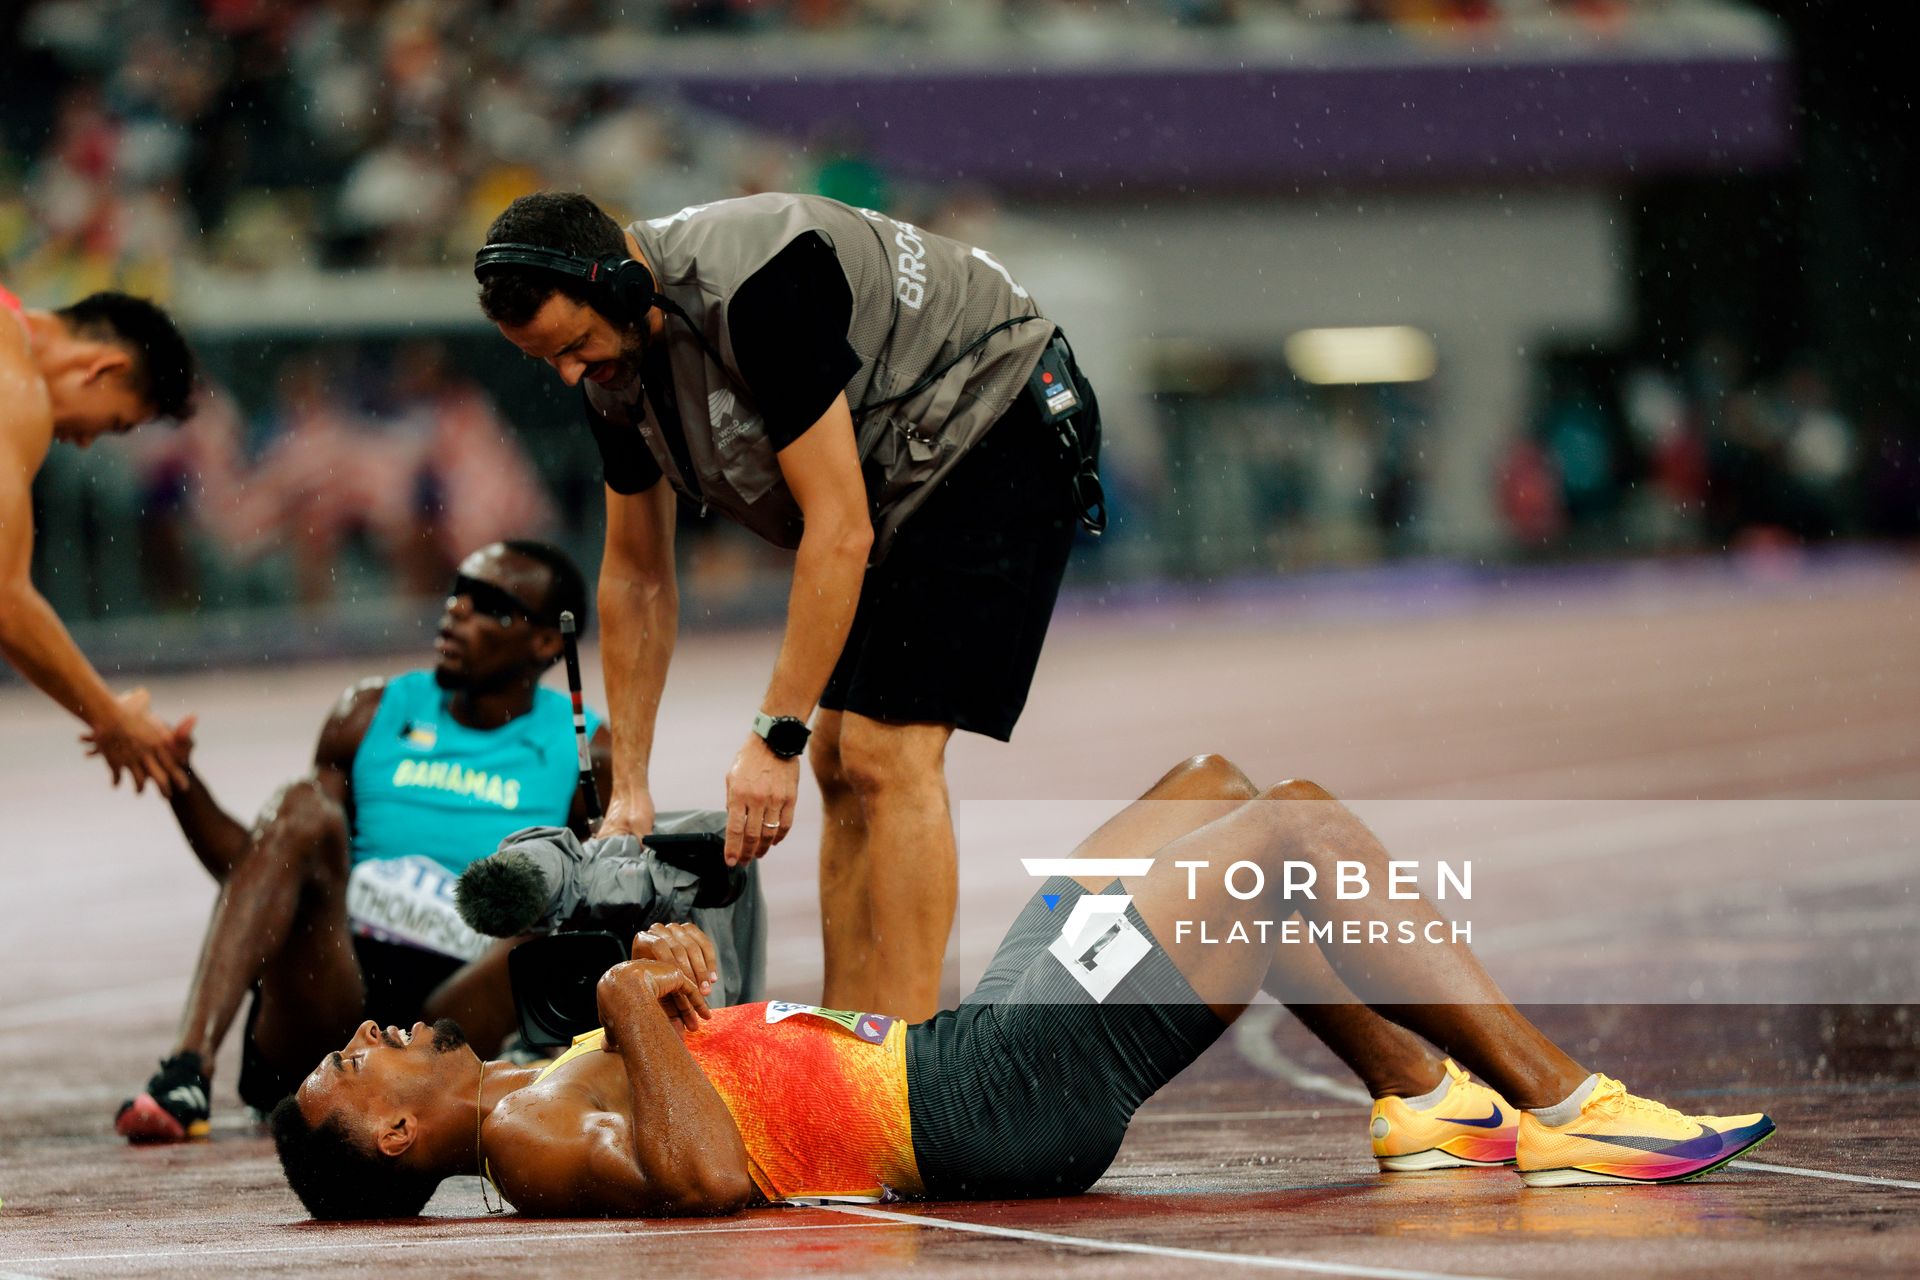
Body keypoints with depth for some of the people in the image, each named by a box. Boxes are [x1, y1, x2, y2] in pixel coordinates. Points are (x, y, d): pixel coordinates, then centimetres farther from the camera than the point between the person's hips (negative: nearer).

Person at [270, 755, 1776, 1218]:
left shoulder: (538, 1094, 13)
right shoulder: (533, 1140, -15)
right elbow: (709, 1174, -33)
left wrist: (669, 963, 4)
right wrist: (635, 1015, -25)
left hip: (969, 1049, 10)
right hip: (1000, 1100, -10)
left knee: (1215, 792, 14)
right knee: (1297, 827, -10)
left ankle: (1425, 1096, 12)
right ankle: (1568, 1112, -6)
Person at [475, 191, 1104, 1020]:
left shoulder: (758, 287, -32)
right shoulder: (613, 361, -4)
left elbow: (841, 532, -30)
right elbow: (637, 578, 7)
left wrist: (775, 737, -28)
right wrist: (628, 788, 6)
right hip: (893, 472, 9)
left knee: (888, 753, -17)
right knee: (840, 761, 5)